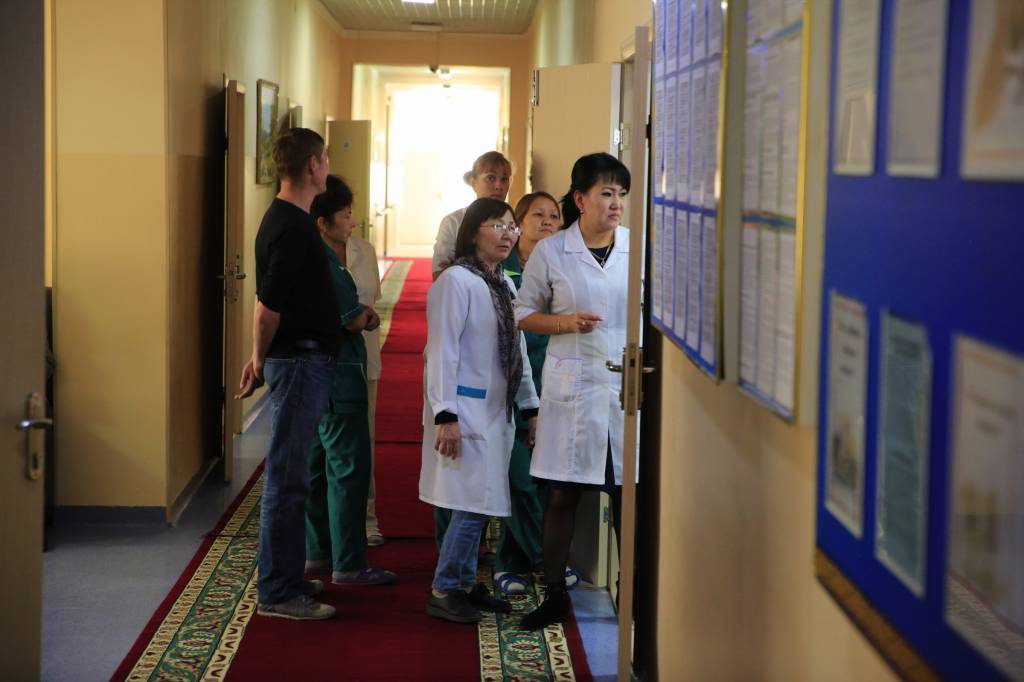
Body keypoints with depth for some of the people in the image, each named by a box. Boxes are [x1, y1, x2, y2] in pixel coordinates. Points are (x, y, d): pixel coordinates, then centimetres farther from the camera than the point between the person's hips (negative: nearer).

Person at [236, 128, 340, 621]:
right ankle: (277, 592, 0)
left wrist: (260, 360, 19)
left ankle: (285, 578, 26)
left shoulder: (285, 220, 14)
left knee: (289, 475, 16)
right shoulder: (292, 227, -18)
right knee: (287, 478, -5)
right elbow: (268, 304, -20)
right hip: (300, 361, -10)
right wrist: (260, 361, -7)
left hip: (303, 361, 10)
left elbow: (271, 300, 18)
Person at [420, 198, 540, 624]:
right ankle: (444, 592, 1)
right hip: (466, 410, -8)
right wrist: (445, 416, -19)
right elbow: (443, 352, -15)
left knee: (478, 505, 10)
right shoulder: (456, 282, -11)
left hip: (496, 410, 8)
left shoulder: (504, 285, 15)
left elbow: (517, 351, 19)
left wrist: (530, 407, 18)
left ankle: (464, 583, 20)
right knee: (473, 503, -9)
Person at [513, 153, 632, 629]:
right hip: (571, 386, -1)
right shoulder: (550, 252, 0)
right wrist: (567, 322, -11)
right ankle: (554, 598, 15)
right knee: (562, 496, 4)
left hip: (629, 385, 1)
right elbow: (522, 314, 5)